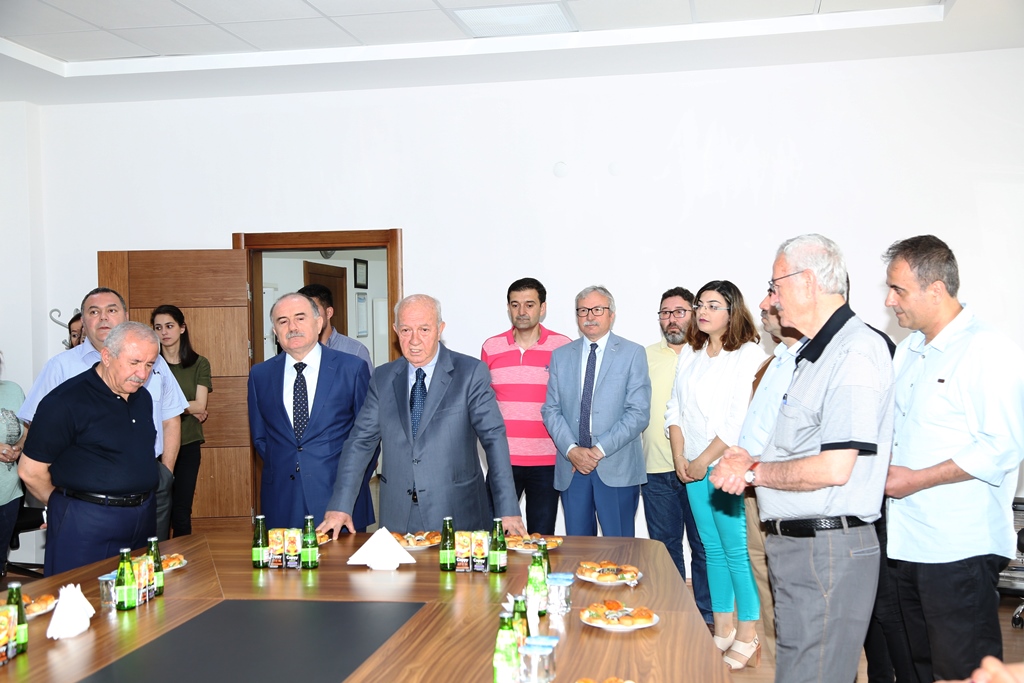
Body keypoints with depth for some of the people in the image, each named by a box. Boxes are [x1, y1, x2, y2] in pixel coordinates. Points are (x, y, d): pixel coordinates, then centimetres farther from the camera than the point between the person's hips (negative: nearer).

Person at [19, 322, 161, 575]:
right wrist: (65, 504, 3)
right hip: (86, 525, -7)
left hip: (143, 519, 7)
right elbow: (30, 471, -11)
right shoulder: (65, 402, -14)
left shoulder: (143, 397, 10)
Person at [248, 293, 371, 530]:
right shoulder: (260, 375, 7)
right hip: (282, 500, 2)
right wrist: (281, 468, 6)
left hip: (339, 495, -2)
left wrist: (356, 481, 1)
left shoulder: (352, 368, -1)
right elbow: (260, 436, 16)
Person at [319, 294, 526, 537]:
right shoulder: (383, 378, 7)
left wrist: (508, 511, -14)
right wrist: (340, 507, -1)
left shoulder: (471, 373, -4)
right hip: (398, 517, 3)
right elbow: (361, 441, 6)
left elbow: (494, 438, -8)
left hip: (458, 515, -3)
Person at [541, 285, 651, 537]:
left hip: (617, 469, -3)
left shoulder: (633, 354, 3)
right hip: (571, 468, 3)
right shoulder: (560, 356, 12)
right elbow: (551, 410, 7)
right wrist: (571, 450, -9)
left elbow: (639, 413, -5)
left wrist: (600, 449, -12)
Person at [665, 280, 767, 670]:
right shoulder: (689, 354, 14)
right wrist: (679, 457, 3)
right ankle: (722, 631, 21)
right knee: (713, 549, 12)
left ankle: (746, 639, 6)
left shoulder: (749, 355, -8)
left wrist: (704, 460, -12)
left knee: (737, 552, -5)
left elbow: (740, 419, -14)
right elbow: (675, 408, 14)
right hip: (693, 468, 6)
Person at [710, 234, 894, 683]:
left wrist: (753, 472, -10)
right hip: (793, 545, 10)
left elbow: (833, 469, -23)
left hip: (828, 549, -10)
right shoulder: (814, 354, 17)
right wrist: (750, 464, 4)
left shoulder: (856, 351, -16)